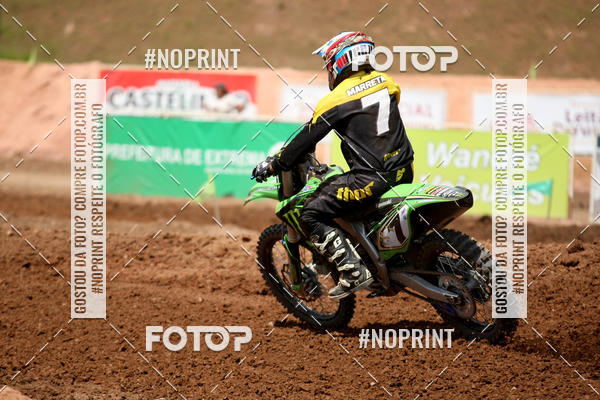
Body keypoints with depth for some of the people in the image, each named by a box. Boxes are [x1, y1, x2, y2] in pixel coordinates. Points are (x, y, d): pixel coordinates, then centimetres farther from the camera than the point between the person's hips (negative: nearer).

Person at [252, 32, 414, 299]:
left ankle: (354, 273, -12)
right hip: (404, 172, 8)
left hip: (371, 178, -8)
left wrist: (273, 165, 7)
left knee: (311, 215, -4)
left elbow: (307, 139, -4)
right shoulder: (385, 81, 11)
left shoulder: (337, 99, -8)